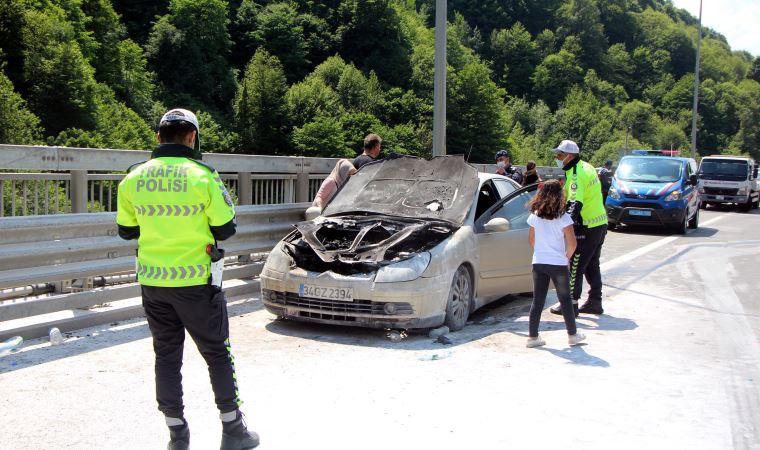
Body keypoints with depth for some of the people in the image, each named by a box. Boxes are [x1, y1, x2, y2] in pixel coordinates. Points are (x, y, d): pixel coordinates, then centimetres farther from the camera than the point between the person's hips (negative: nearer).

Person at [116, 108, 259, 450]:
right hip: (196, 281, -3)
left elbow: (127, 230, 9)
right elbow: (225, 229, -7)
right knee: (217, 354, 10)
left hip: (153, 282, 4)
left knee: (166, 356, 15)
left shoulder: (133, 179, -1)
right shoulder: (203, 177, -13)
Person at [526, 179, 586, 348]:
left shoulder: (535, 216, 0)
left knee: (537, 301, 8)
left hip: (538, 263, 3)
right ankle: (572, 334, 22)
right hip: (558, 264, -3)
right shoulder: (563, 218, -12)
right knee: (565, 299, 11)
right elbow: (572, 244, -14)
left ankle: (533, 336, 9)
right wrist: (567, 256, 4)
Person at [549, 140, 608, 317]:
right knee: (592, 265, 17)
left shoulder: (576, 175, -19)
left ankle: (571, 304, 3)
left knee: (575, 267, -2)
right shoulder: (586, 167, 12)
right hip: (600, 223, 10)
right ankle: (594, 302, 23)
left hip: (587, 227, -10)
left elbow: (576, 203, -32)